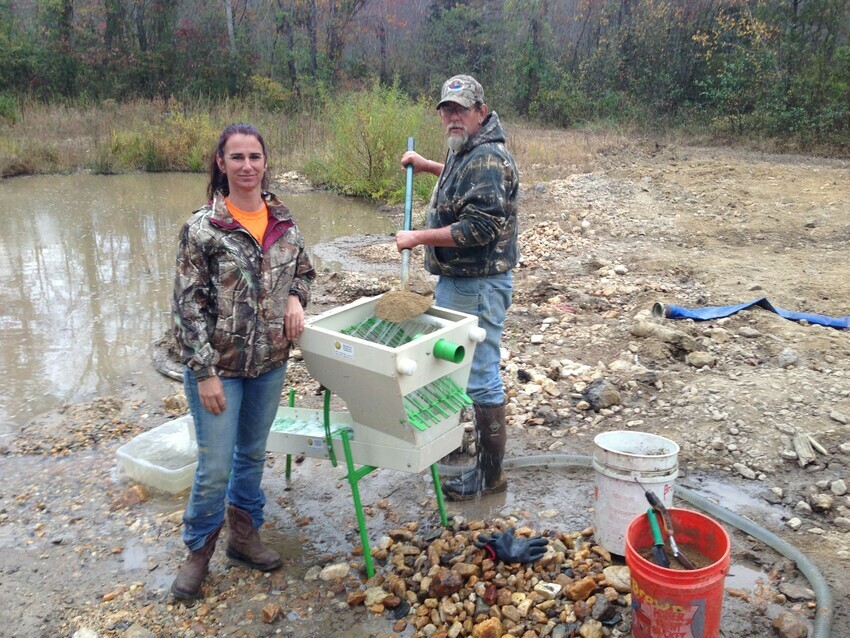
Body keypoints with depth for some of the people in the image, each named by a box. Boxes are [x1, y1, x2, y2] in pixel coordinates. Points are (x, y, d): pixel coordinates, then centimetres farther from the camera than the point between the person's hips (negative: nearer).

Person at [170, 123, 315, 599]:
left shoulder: (284, 221, 1)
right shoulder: (203, 228, -12)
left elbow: (305, 272, 16)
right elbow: (188, 305, -12)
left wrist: (296, 298, -7)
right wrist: (204, 372, -15)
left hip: (270, 363, 4)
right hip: (220, 366, -4)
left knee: (253, 454, 19)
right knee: (216, 466, 4)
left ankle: (244, 534, 38)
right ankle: (199, 550, 28)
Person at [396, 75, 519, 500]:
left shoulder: (488, 159, -19)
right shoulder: (465, 152, 14)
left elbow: (479, 228, -27)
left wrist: (419, 238, -20)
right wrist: (427, 166, 27)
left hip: (478, 285, -11)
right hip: (456, 278, 11)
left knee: (481, 377, -3)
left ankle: (490, 473, 10)